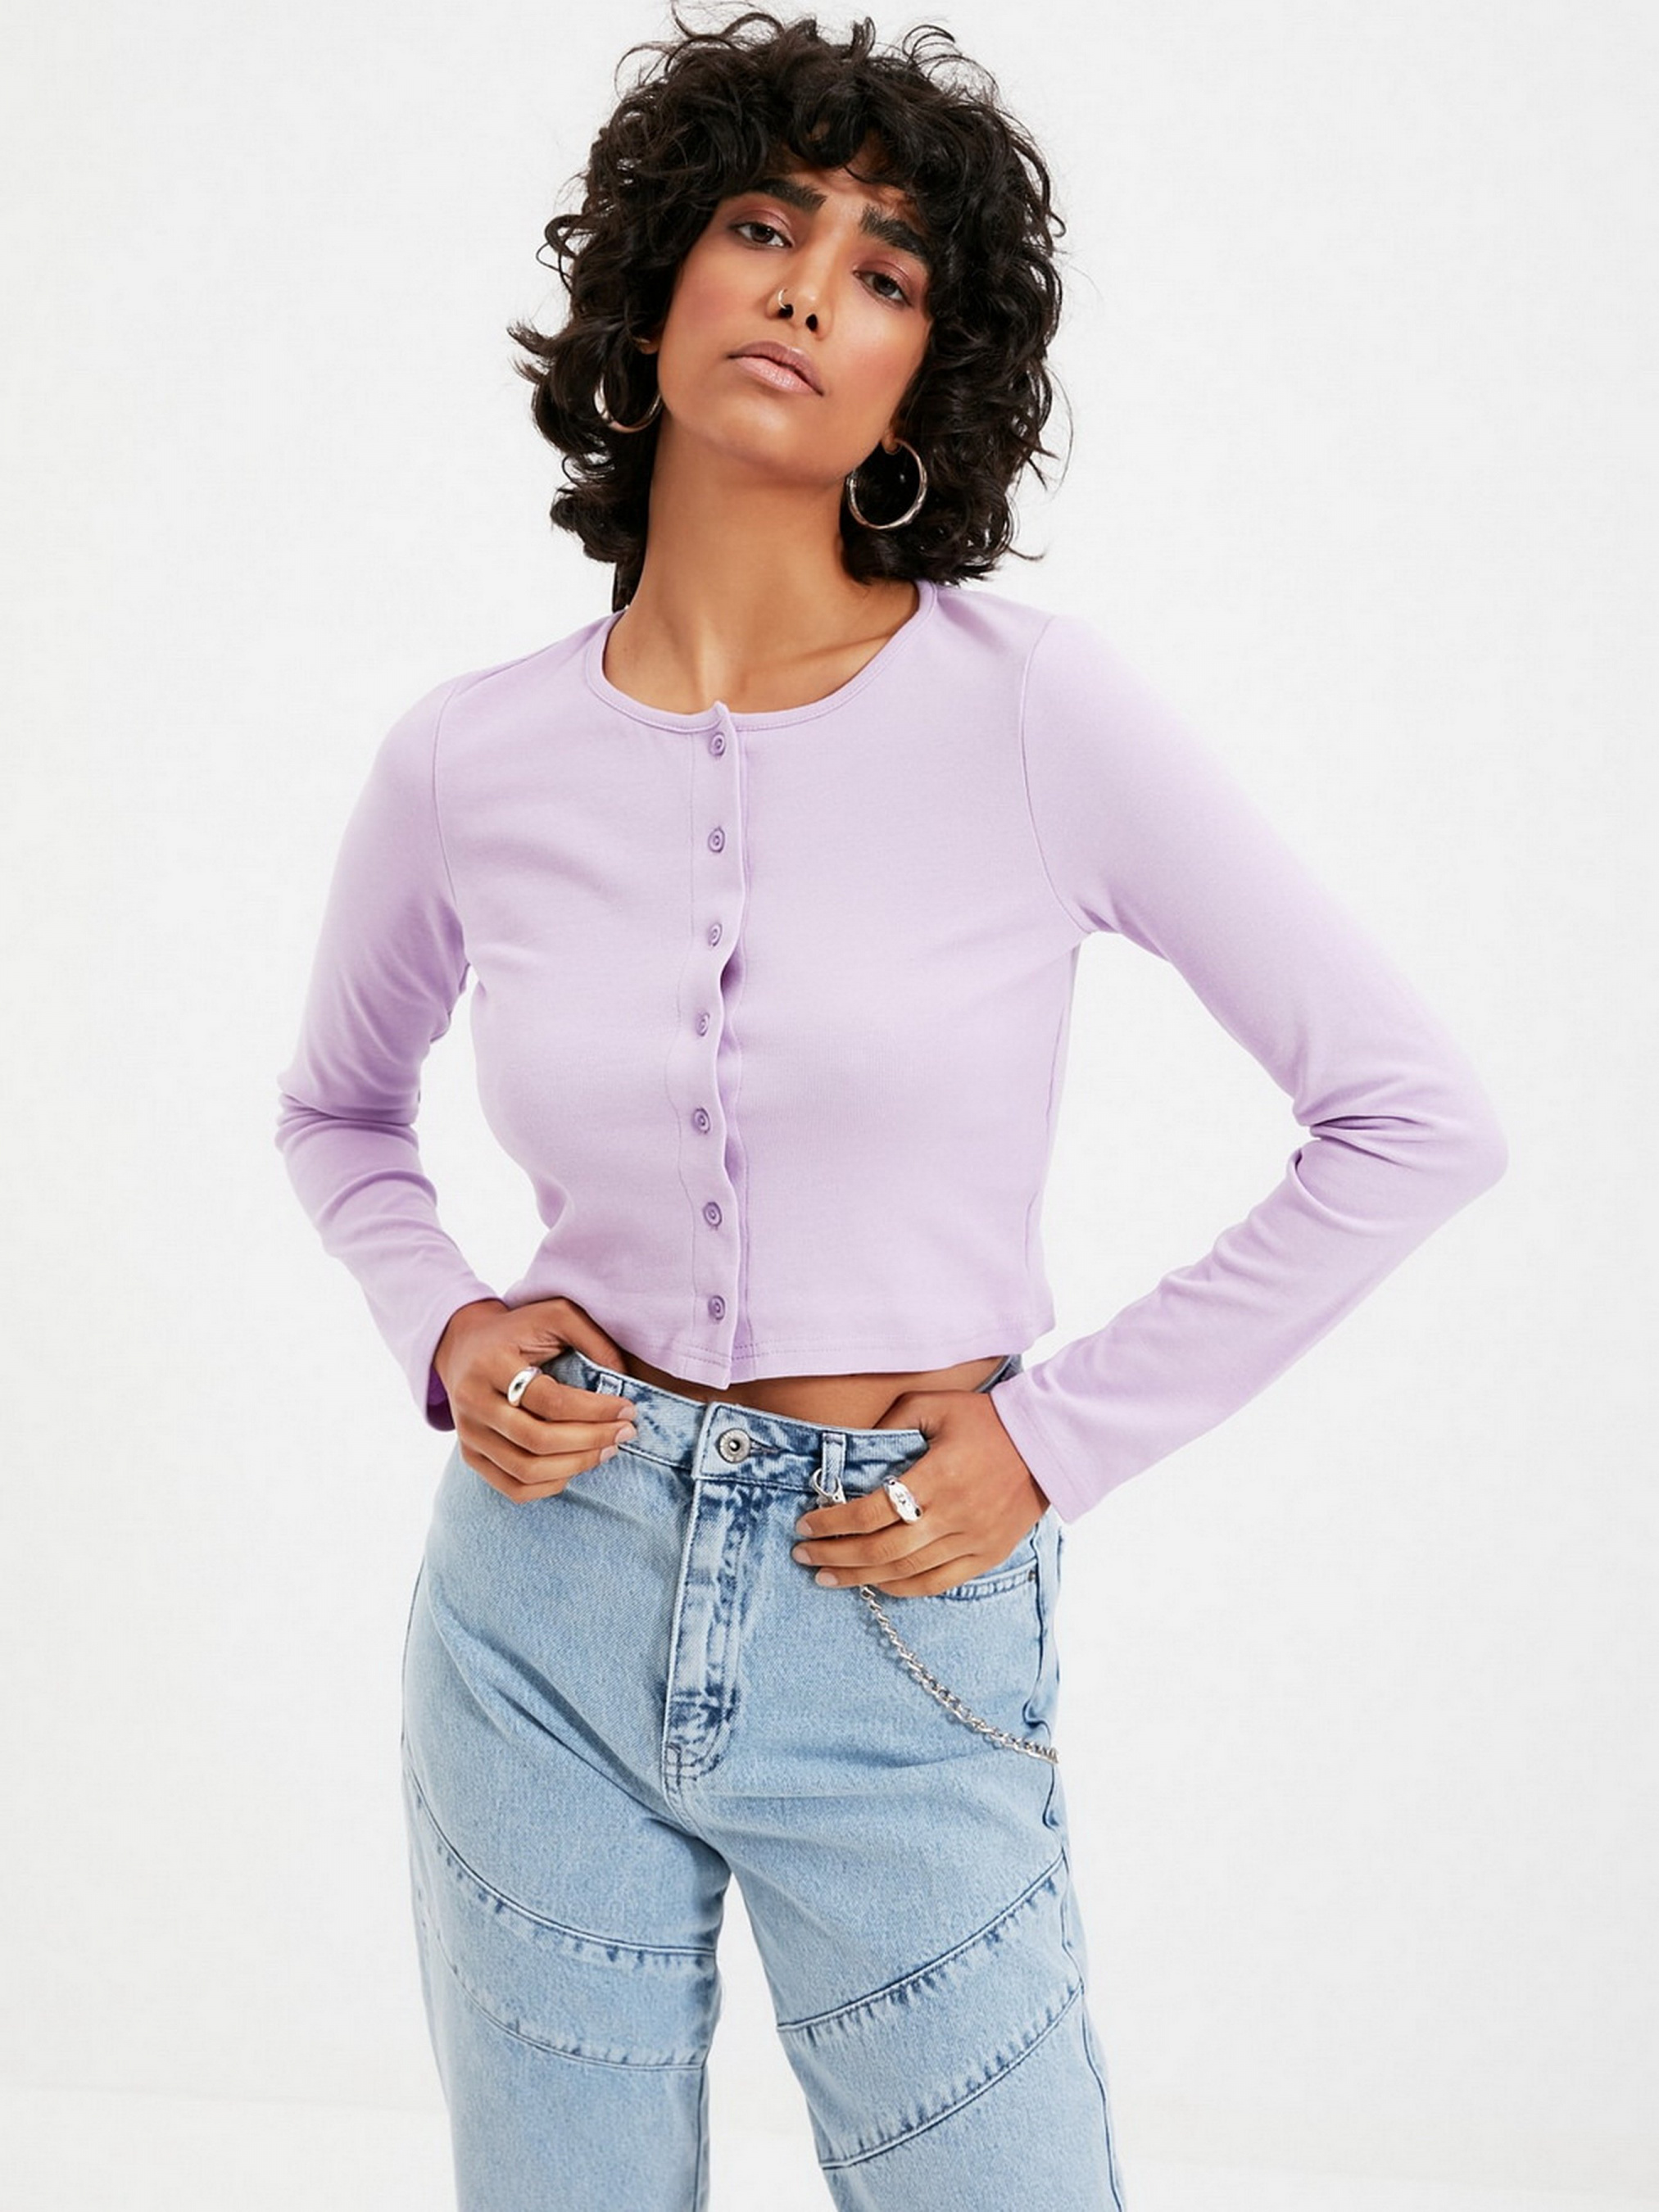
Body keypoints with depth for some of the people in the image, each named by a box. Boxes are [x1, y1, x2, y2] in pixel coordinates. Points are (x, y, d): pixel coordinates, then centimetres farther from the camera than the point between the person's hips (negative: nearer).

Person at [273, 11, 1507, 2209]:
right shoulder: (469, 763, -2)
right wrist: (444, 1330, -1)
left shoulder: (1034, 706, -11)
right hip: (544, 1600, 2)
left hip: (898, 1638, -2)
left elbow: (1418, 1118, -7)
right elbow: (337, 1109, 18)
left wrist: (1054, 1442, -8)